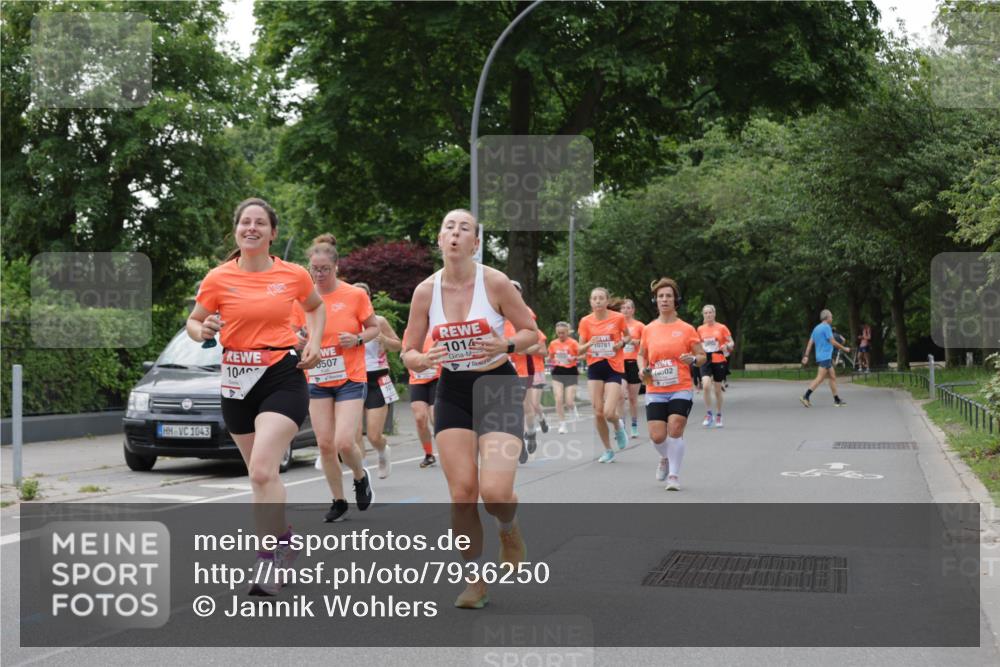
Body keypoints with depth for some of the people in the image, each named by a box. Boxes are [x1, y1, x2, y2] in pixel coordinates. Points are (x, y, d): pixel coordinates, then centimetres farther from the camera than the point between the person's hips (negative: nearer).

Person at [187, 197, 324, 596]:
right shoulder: (218, 279, -2)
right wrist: (202, 331, -14)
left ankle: (268, 561, -13)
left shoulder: (294, 275, -1)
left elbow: (315, 307, 19)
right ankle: (283, 537, 35)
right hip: (237, 381, 3)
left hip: (283, 377, -3)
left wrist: (314, 341, 3)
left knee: (262, 471, -19)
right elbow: (193, 322, 9)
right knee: (261, 473, 13)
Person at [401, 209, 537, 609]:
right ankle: (474, 580, 12)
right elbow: (408, 352, 3)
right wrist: (420, 360, -19)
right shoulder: (426, 291, -4)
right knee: (462, 493, -5)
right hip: (452, 393, 3)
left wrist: (506, 345, -23)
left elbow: (531, 332, -3)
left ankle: (510, 530, 21)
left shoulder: (495, 282, -12)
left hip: (498, 387, -3)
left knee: (495, 491, -16)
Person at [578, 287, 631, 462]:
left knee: (609, 413, -14)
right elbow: (580, 349, 3)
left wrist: (621, 342, -9)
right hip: (594, 368, 2)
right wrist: (589, 344, -18)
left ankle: (618, 427, 23)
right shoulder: (585, 321, 0)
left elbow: (628, 336, 13)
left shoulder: (618, 318, -5)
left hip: (614, 368, -2)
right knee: (598, 413, 0)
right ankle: (608, 451, 17)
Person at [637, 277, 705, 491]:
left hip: (681, 389, -2)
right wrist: (643, 369, 0)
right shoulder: (648, 329, 6)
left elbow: (702, 356, 4)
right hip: (655, 391, 2)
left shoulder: (686, 329, 0)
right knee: (657, 436, -6)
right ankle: (666, 458, 29)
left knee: (675, 429, -16)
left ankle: (674, 475, 0)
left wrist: (693, 359, -18)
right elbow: (641, 355, 20)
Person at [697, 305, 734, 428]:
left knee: (717, 390, 6)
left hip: (719, 361, -1)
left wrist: (727, 346, -21)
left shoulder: (722, 328, -1)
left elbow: (731, 343, 0)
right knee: (706, 385, -20)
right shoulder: (700, 329, 8)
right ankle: (708, 415, -9)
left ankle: (719, 416, 22)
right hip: (706, 361, 1)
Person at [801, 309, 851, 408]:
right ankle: (805, 396, -20)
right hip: (825, 357, -10)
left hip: (820, 357, 10)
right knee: (820, 378, -13)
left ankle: (837, 400, 14)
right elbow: (833, 342, -12)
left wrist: (806, 355, 10)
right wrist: (844, 349, 0)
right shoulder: (826, 327, -10)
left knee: (833, 377, 12)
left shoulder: (816, 328, 16)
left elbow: (810, 343, 13)